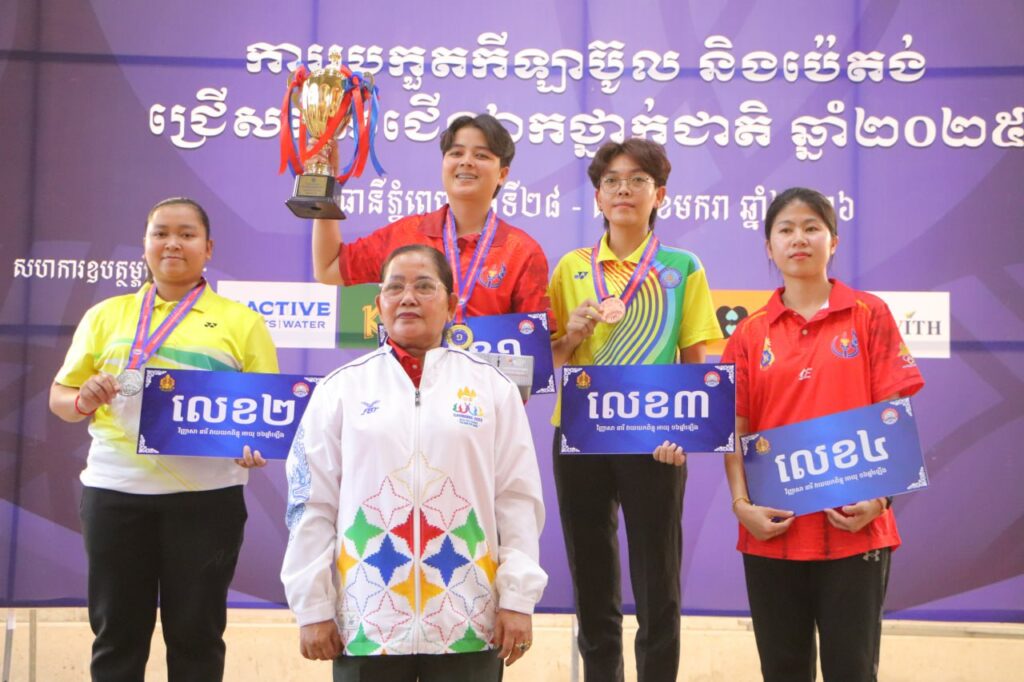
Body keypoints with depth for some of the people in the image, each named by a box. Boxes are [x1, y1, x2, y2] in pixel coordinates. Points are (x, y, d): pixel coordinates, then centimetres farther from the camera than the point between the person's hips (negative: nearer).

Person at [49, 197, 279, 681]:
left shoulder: (242, 322, 7)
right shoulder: (106, 315, 12)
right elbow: (60, 397, 13)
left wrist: (256, 443, -16)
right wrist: (83, 401, -9)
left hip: (206, 494, -1)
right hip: (115, 490, 2)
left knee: (196, 632, 6)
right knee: (116, 631, 7)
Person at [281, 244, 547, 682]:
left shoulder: (492, 387, 5)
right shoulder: (341, 388, 4)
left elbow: (518, 499, 3)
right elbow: (312, 502, 4)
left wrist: (518, 599, -2)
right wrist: (312, 606, 0)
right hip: (366, 622, 0)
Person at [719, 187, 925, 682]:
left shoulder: (869, 316, 1)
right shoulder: (750, 334, 6)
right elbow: (735, 430, 5)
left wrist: (879, 497, -13)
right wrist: (742, 504, -8)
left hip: (855, 528, -2)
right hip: (773, 530, 2)